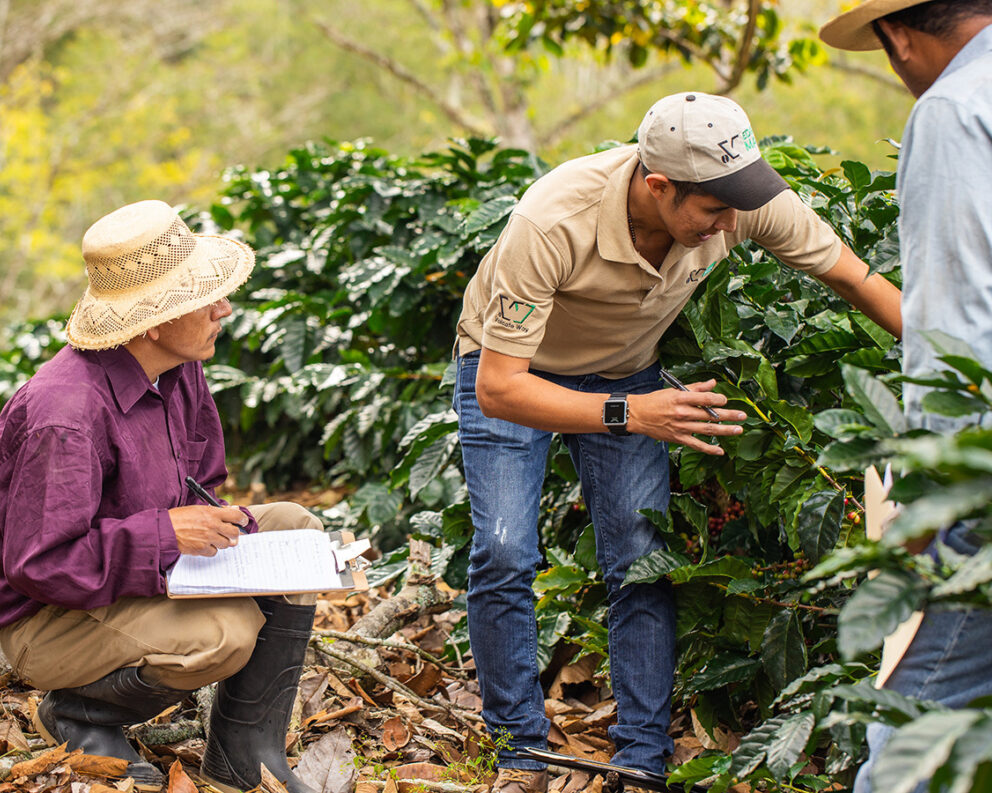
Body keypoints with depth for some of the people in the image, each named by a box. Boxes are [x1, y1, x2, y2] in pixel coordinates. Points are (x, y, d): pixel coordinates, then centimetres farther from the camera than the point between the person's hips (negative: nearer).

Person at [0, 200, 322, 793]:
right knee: (227, 632, -30)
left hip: (145, 577, 9)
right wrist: (164, 532, -30)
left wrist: (215, 523, -12)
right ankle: (82, 714, 0)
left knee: (293, 528, -2)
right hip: (48, 620, -9)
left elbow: (197, 490, 11)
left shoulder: (179, 369, -3)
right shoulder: (64, 414, -30)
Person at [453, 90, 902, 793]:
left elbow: (856, 277, -11)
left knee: (644, 562, -9)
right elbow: (497, 388, -38)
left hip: (625, 371, 3)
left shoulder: (744, 201, -28)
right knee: (504, 555, -16)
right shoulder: (553, 222, -41)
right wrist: (628, 415, -47)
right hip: (512, 366, -3)